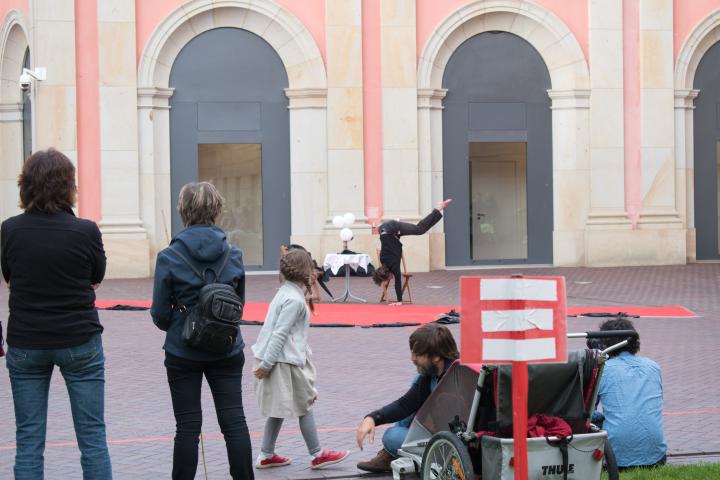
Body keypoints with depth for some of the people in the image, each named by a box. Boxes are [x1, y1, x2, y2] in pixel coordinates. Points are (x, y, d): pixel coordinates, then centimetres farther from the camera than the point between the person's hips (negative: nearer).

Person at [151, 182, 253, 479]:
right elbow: (239, 303, 8)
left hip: (183, 352, -2)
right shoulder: (233, 255, -2)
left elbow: (160, 314, -6)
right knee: (234, 421, 5)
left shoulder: (169, 258, -11)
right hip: (227, 351, 2)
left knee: (188, 426, 4)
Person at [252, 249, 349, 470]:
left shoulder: (285, 293, 11)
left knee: (279, 409, 15)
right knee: (305, 406, 2)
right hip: (285, 362, -9)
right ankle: (317, 455, 11)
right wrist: (267, 364, -21)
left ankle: (266, 455, 18)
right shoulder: (295, 300, -19)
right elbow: (279, 334, -21)